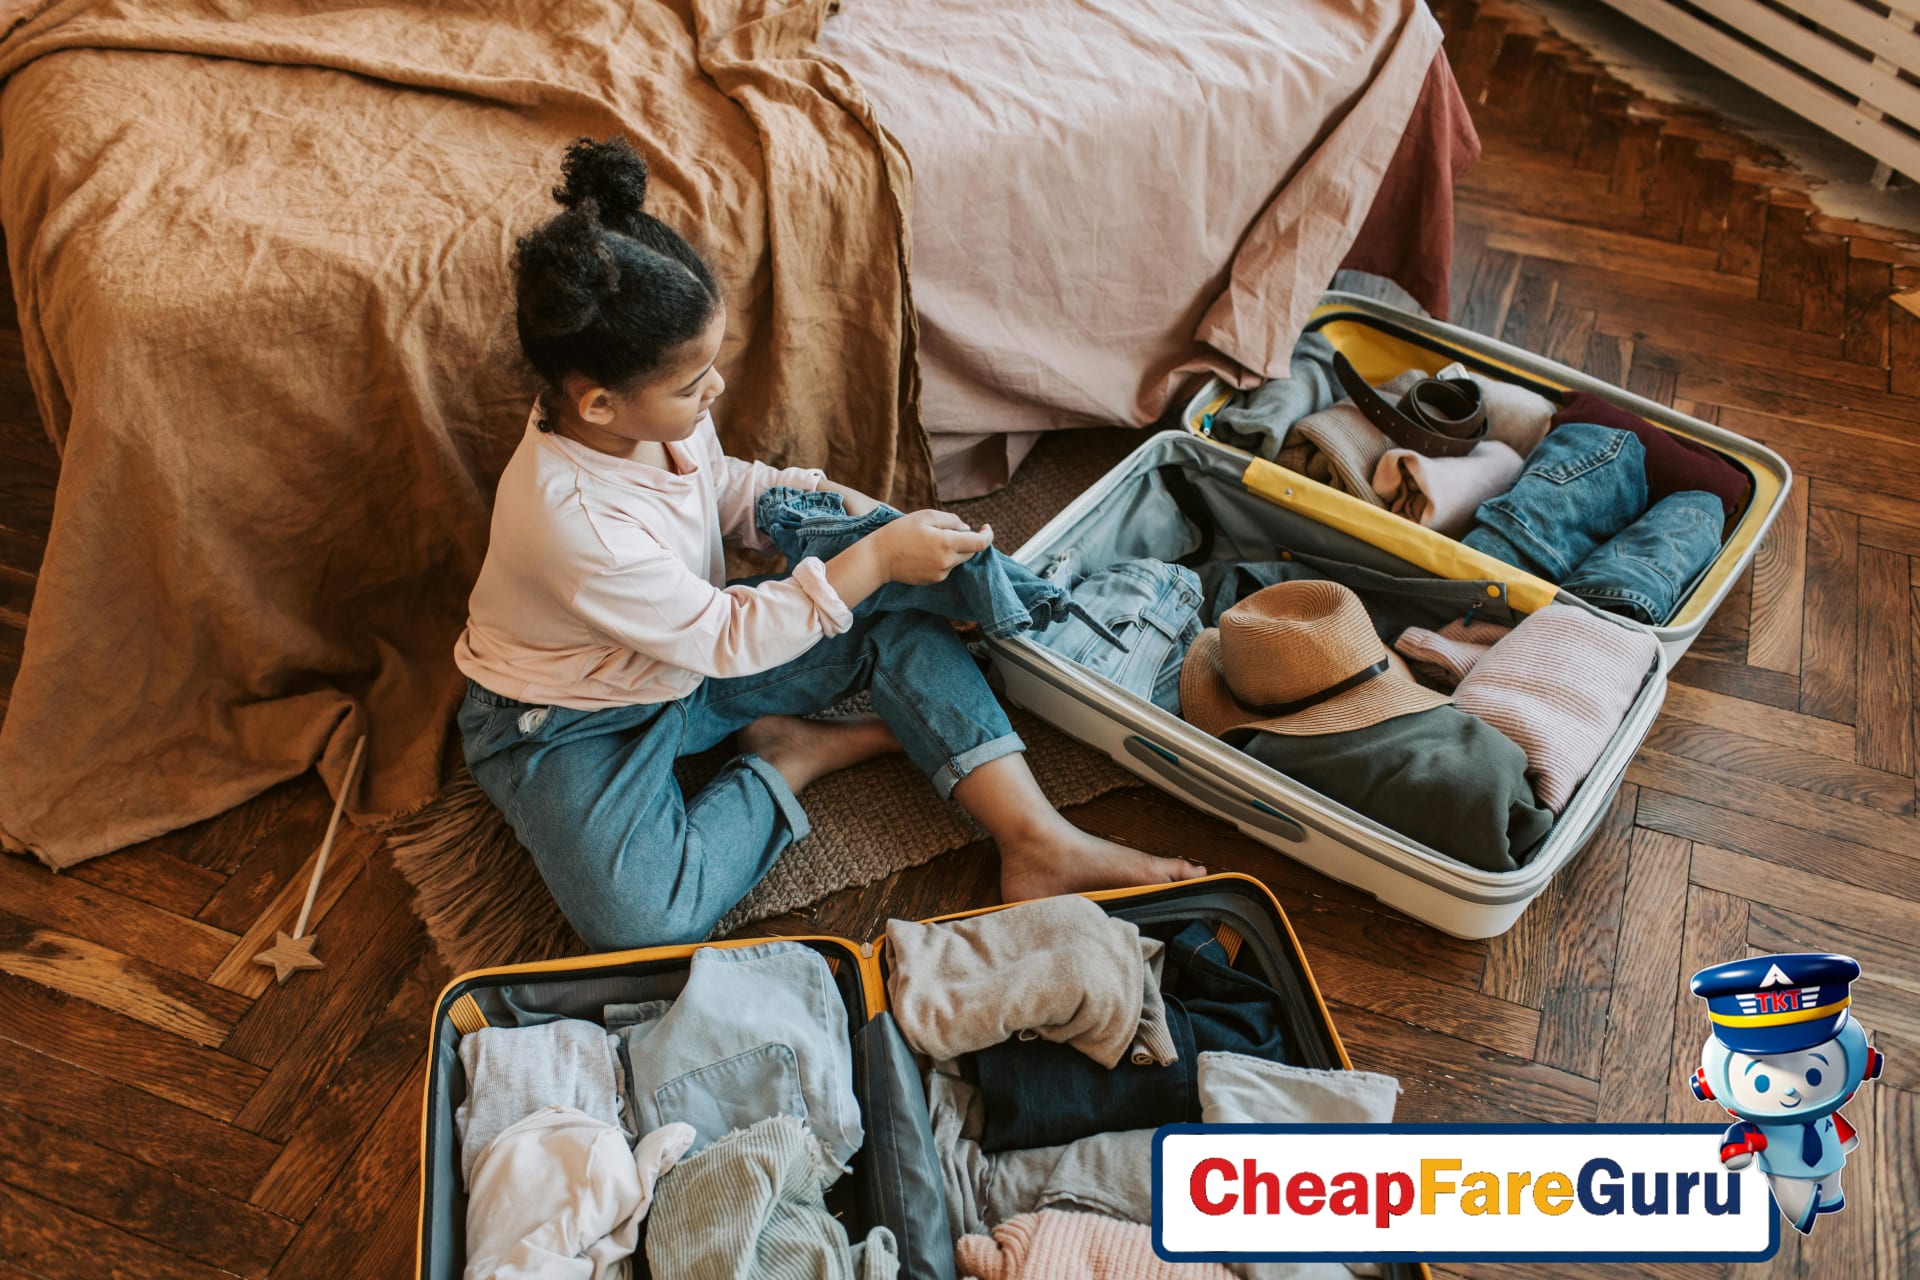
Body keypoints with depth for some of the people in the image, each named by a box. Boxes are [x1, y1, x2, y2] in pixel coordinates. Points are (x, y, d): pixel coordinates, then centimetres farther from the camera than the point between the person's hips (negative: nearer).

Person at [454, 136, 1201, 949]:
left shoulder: (650, 412, -13)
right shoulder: (567, 517, -36)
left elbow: (720, 486, 11)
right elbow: (725, 638, -28)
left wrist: (822, 499, -6)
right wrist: (872, 561, -27)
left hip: (692, 652, 7)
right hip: (572, 721, -7)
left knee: (902, 624, -8)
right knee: (646, 919, -32)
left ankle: (1039, 844, -13)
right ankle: (801, 756, -9)